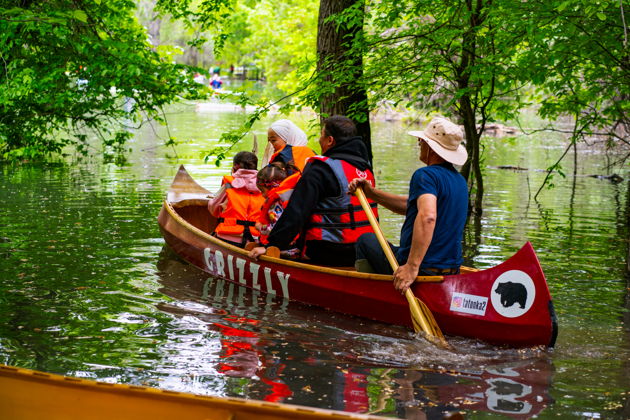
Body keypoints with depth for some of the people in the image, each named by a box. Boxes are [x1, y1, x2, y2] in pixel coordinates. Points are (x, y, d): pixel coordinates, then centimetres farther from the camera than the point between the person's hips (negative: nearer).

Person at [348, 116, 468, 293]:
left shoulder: (426, 175, -17)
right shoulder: (460, 180, 12)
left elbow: (427, 216, -35)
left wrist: (412, 266, -37)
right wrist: (371, 193, 16)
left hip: (422, 270, -9)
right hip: (452, 271, 9)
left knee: (366, 240, 17)